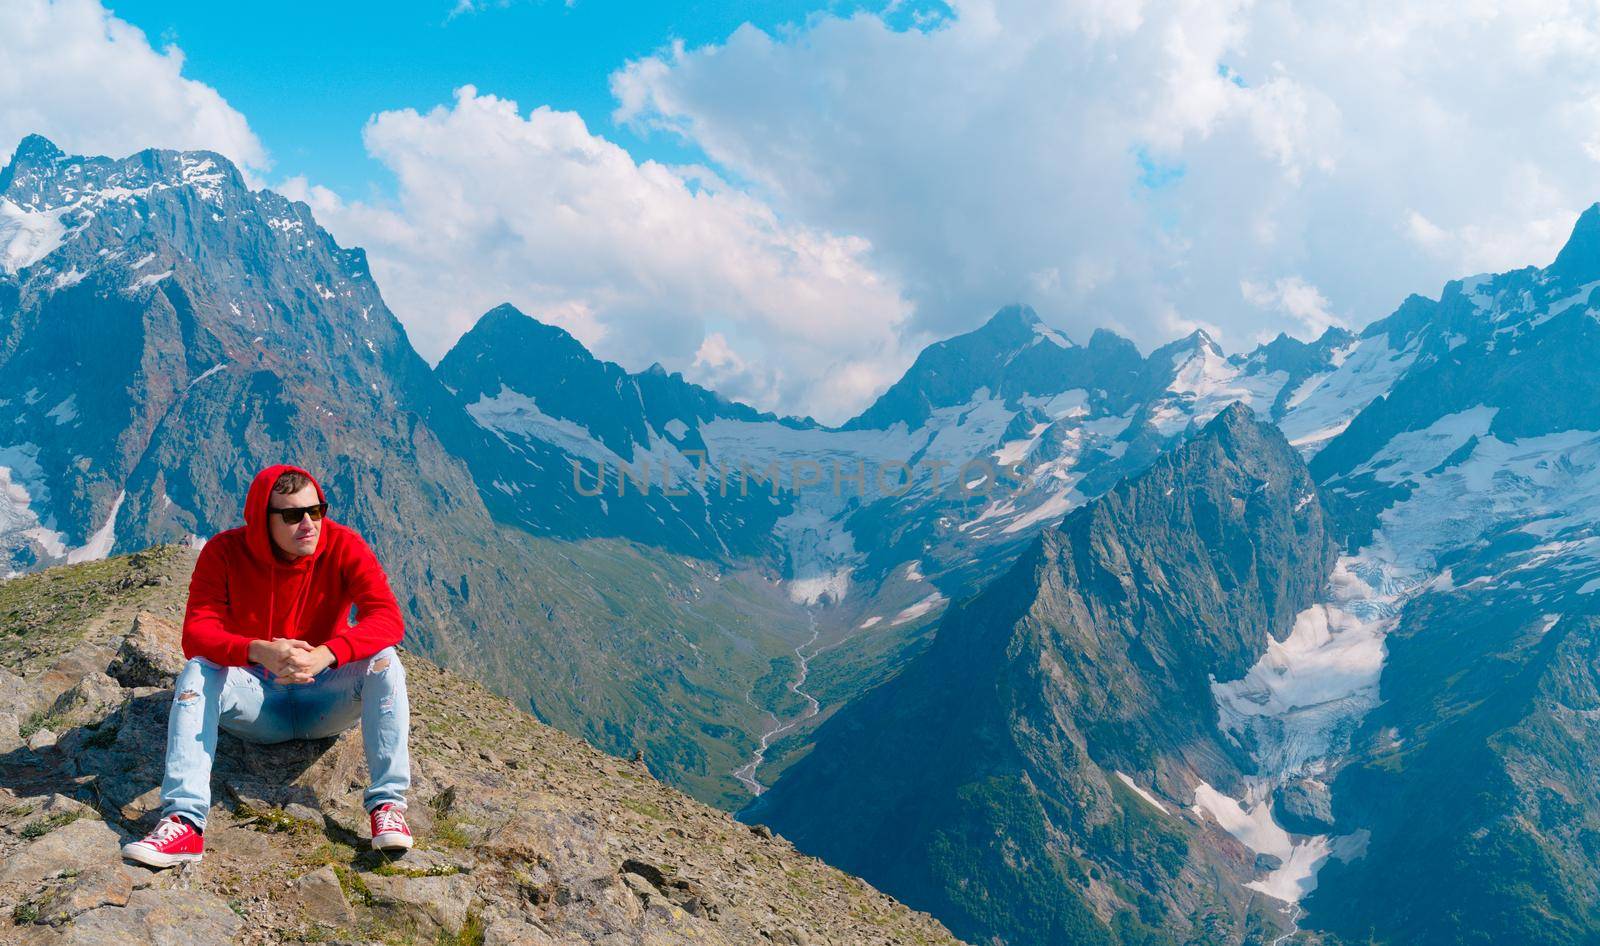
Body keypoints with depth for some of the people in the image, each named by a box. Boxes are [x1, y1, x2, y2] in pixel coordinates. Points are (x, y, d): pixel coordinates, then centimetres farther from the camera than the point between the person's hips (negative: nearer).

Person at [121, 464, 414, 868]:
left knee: (383, 660, -27)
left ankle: (387, 804, -30)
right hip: (257, 704, 1)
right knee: (197, 673, -26)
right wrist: (259, 652, -44)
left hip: (324, 700, -1)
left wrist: (325, 654, -45)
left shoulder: (343, 546, -15)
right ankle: (185, 822, -35)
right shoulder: (225, 552, -12)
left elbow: (387, 618, -27)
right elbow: (196, 633, -23)